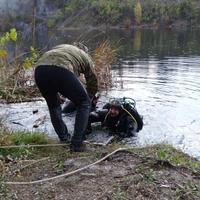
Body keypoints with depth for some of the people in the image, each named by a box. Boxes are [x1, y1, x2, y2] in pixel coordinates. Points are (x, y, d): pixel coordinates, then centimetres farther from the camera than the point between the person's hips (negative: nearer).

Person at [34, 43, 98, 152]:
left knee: (53, 105, 31)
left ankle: (64, 138, 37)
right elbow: (93, 85, 35)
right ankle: (76, 144, 13)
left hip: (39, 69, 5)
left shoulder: (61, 48, 42)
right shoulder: (85, 57, 31)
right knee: (84, 104, 16)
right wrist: (88, 99, 55)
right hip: (61, 70, -5)